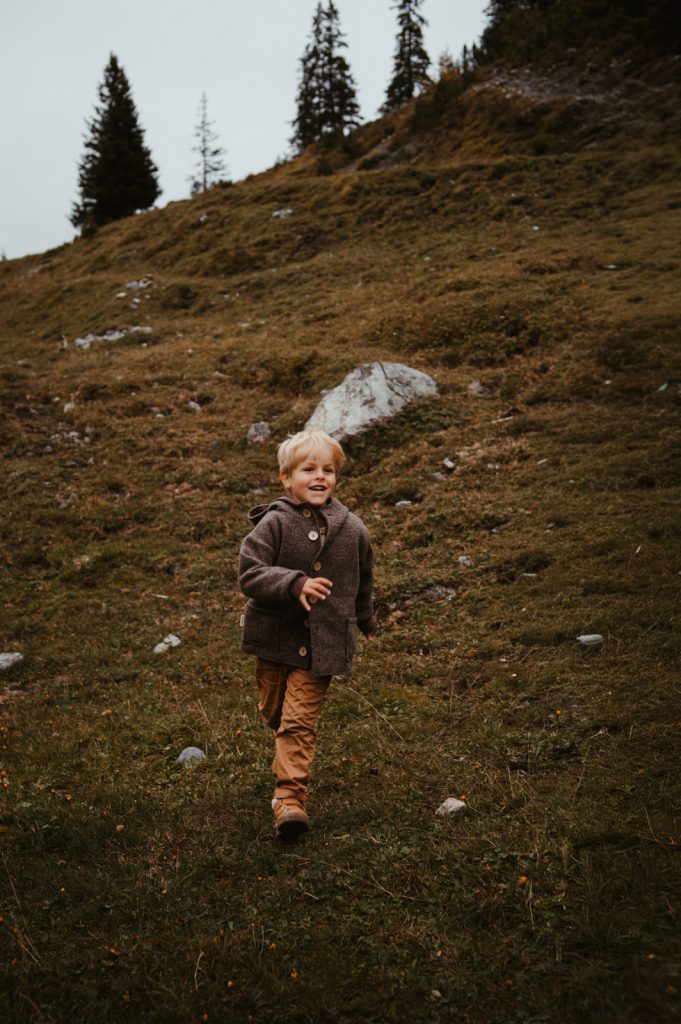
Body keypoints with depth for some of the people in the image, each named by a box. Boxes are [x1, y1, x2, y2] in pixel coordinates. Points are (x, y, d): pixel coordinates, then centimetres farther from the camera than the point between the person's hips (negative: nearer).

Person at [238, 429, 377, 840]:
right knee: (275, 713, 18)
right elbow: (250, 573, -18)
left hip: (322, 643, 0)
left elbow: (363, 581, 17)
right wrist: (295, 584, -31)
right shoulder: (274, 523, -11)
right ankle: (290, 761, 47)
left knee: (299, 721, -7)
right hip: (275, 637, 1)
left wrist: (366, 620, 30)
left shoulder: (353, 530, -1)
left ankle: (291, 797, -2)